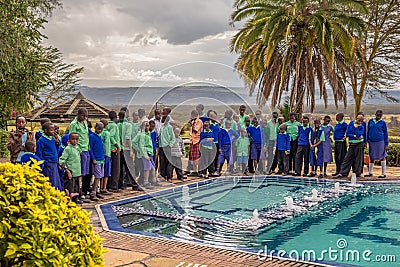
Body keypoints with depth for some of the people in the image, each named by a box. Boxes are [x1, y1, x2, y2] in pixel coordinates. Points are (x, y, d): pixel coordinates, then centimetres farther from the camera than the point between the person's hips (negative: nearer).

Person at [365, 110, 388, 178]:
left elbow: (385, 134, 2)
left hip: (380, 142, -3)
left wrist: (386, 144, -2)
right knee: (371, 158, 12)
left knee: (382, 157, 2)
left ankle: (384, 173, 9)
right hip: (371, 142, 3)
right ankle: (370, 172, 23)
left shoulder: (383, 123, -1)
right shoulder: (370, 121, 6)